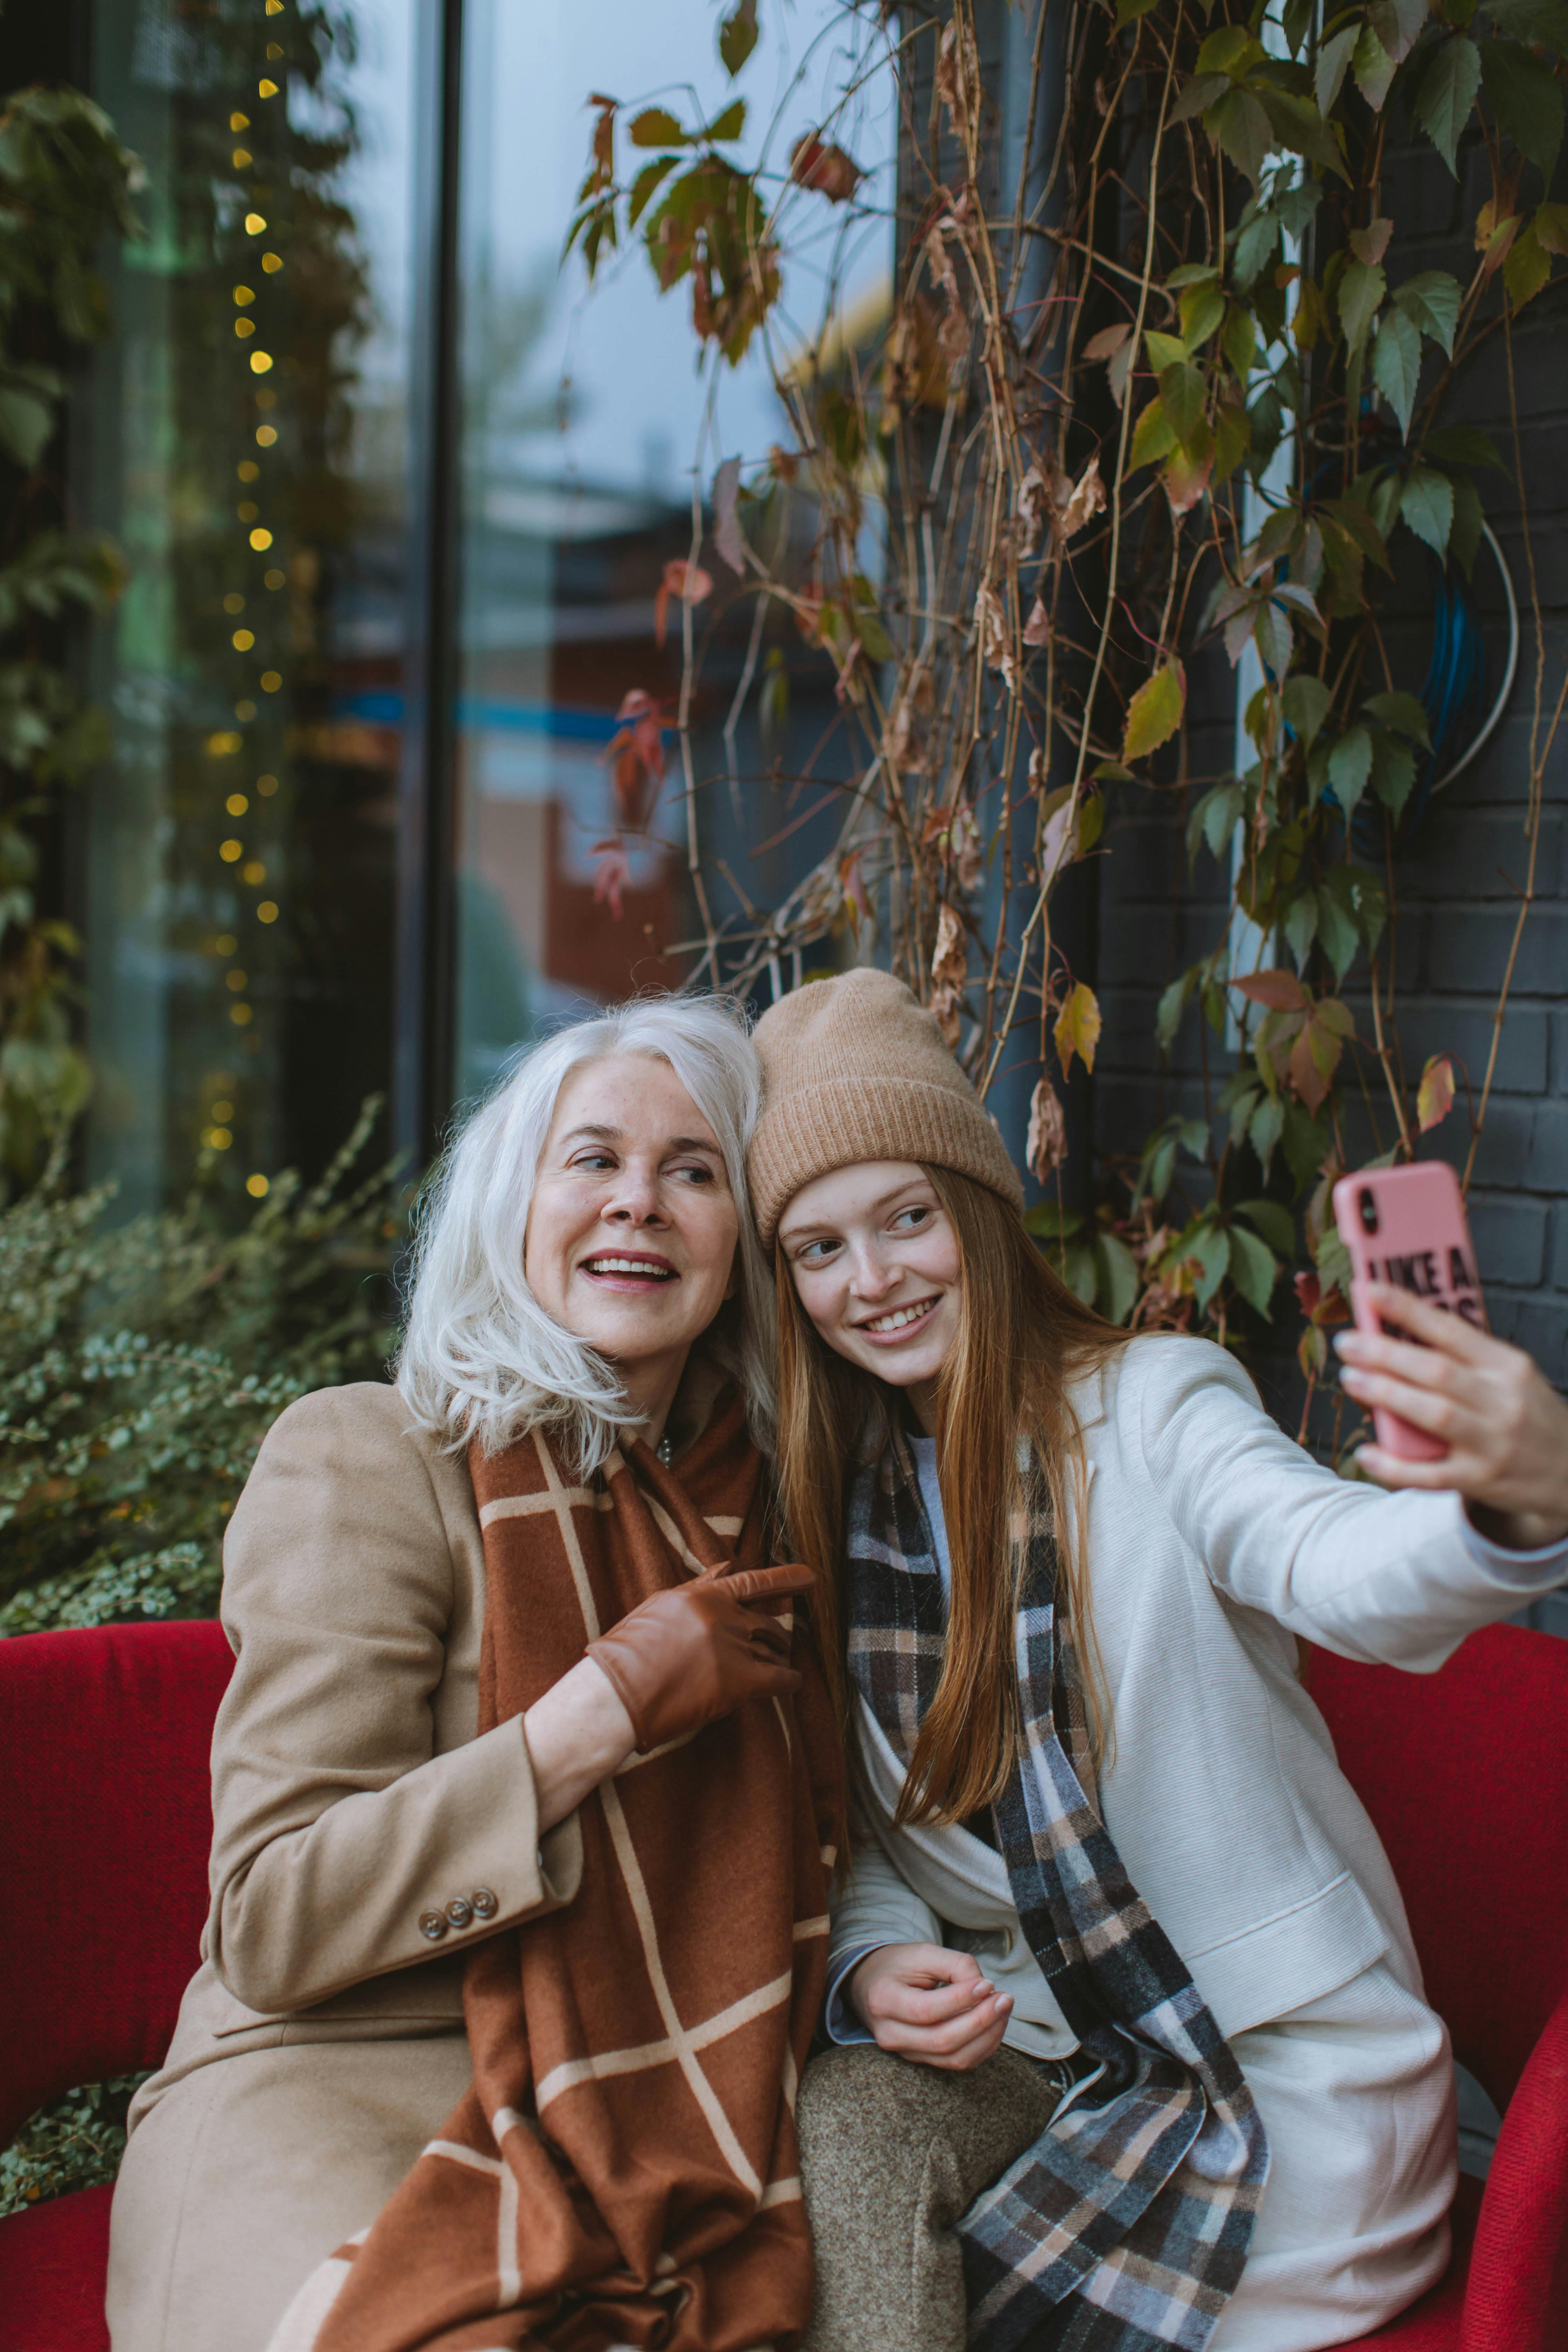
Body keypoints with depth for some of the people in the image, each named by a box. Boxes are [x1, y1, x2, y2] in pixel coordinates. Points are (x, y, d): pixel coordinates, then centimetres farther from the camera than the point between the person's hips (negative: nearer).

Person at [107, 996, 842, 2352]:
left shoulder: (748, 1503, 11)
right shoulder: (364, 1462, -6)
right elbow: (275, 1927, -12)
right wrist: (611, 1704, -16)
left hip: (642, 2124, 6)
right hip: (332, 2100, -5)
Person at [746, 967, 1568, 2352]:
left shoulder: (1150, 1407, -12)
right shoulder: (842, 1500, 3)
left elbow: (1342, 1569, -34)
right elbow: (858, 1833, 8)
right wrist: (874, 1966, -14)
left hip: (1287, 2060, -4)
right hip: (1031, 2042, 4)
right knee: (840, 2128, -25)